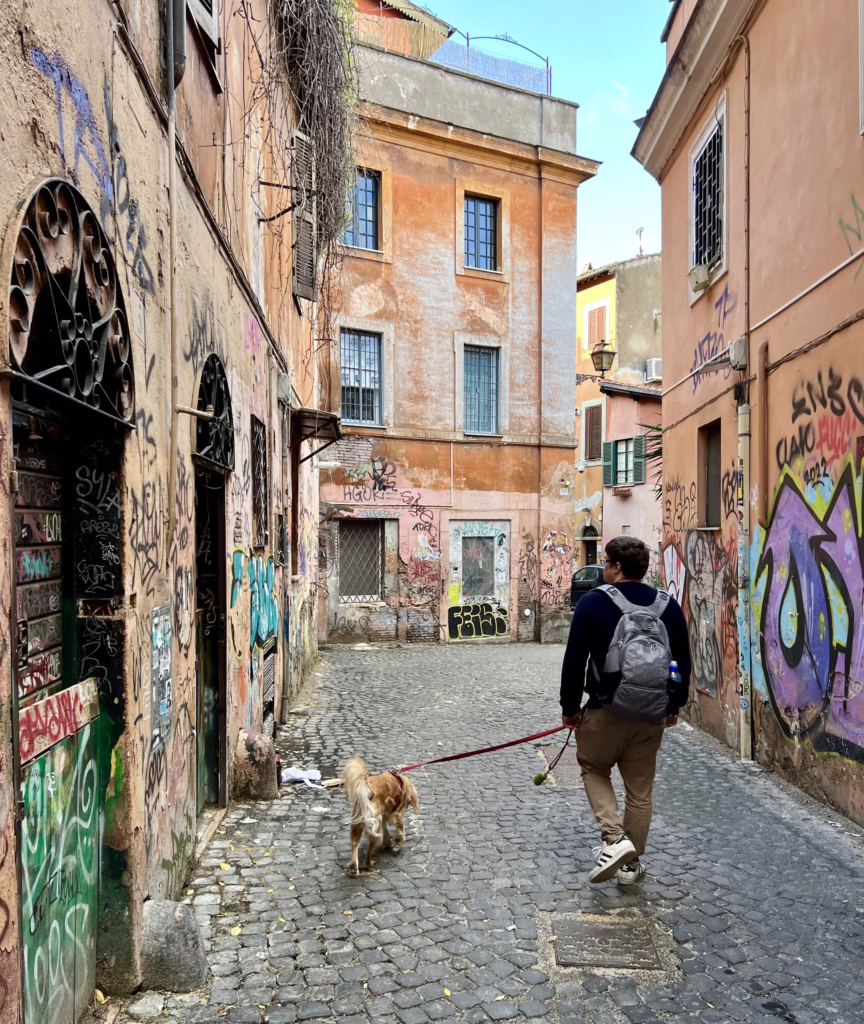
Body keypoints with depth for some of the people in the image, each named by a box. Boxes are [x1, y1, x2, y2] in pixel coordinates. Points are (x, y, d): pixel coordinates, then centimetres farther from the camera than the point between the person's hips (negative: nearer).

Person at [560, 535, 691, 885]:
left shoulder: (594, 603, -10)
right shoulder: (669, 606, 3)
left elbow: (574, 661, -11)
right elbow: (683, 663, 9)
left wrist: (570, 706, 0)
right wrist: (674, 705, 20)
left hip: (606, 710, -4)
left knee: (593, 768, 19)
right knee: (640, 788, 15)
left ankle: (614, 838, 2)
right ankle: (631, 864, 25)